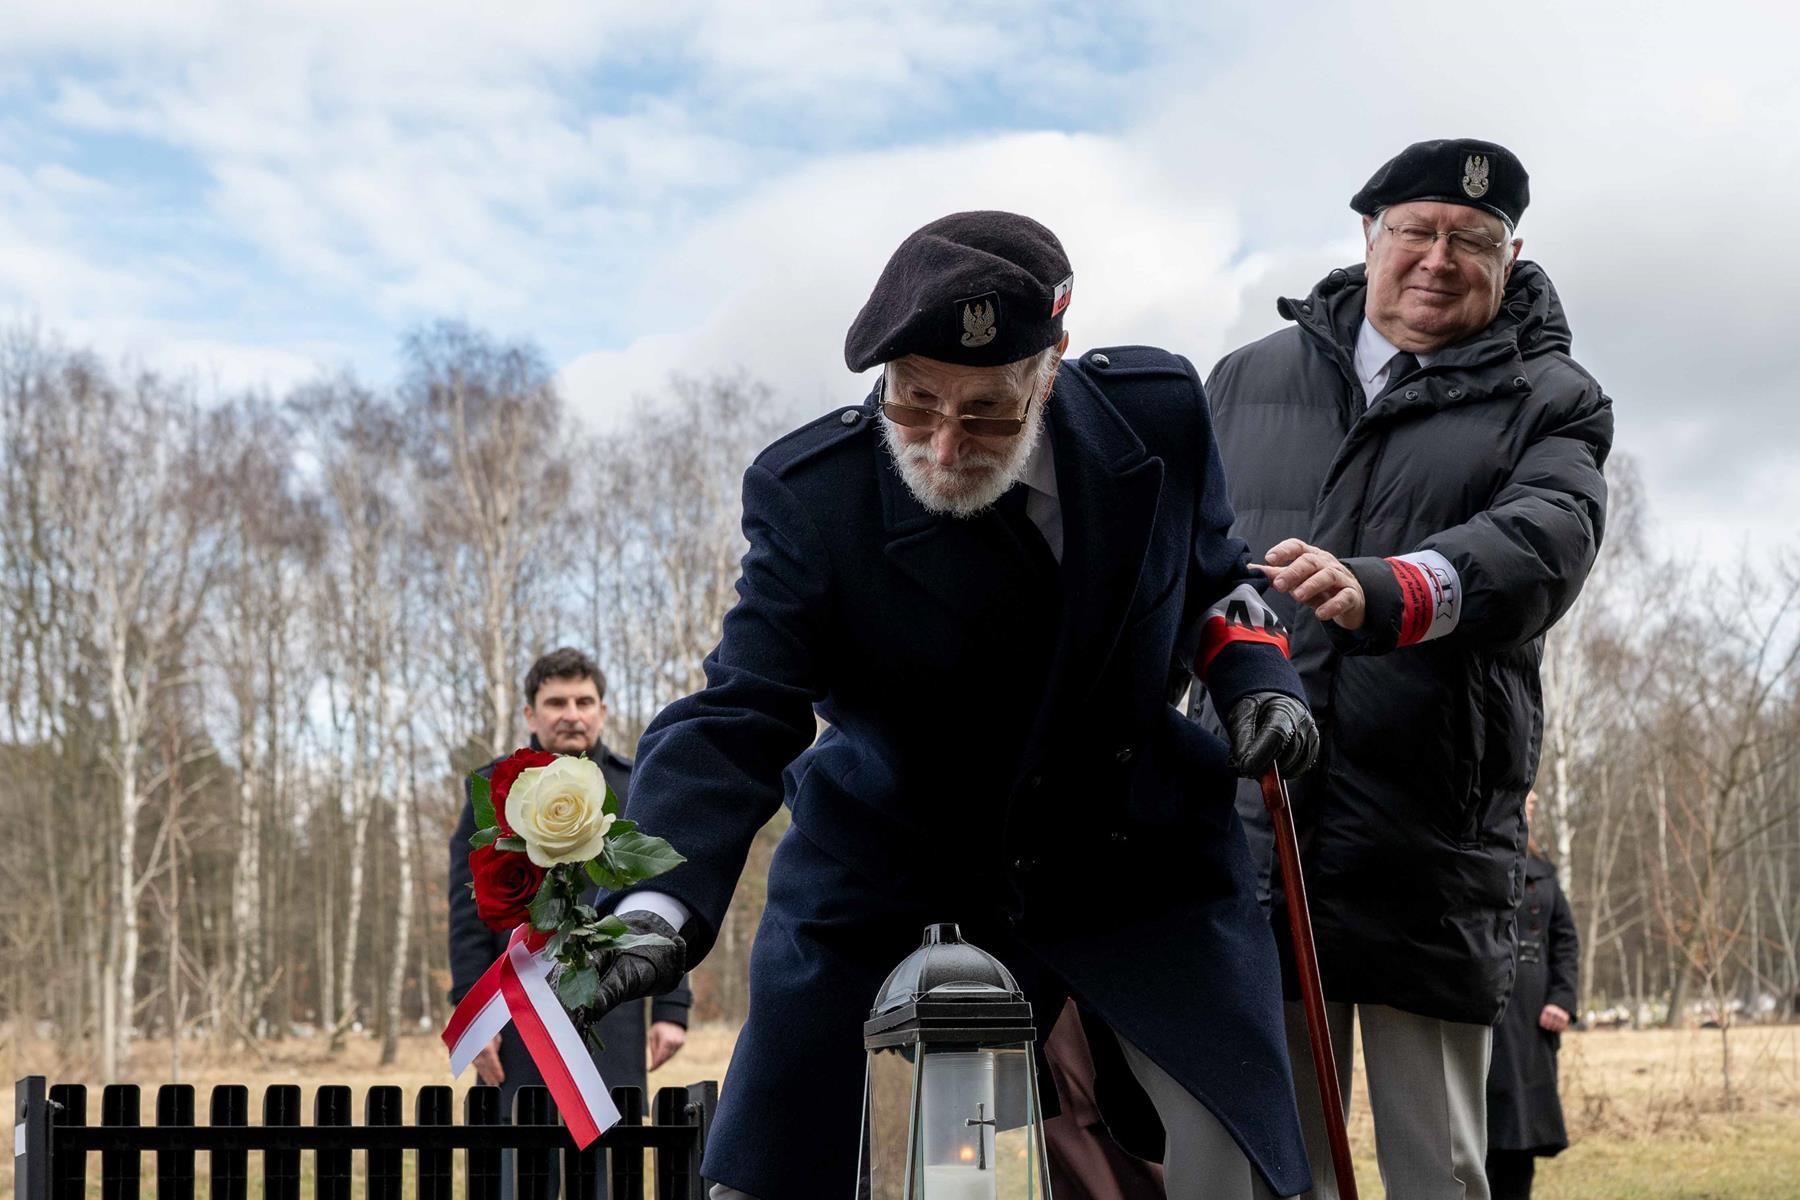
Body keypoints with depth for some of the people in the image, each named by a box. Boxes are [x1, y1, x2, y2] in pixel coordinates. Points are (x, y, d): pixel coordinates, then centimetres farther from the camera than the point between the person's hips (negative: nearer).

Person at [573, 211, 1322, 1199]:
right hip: (884, 876, -1)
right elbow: (735, 722, -25)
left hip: (1129, 856, 2)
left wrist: (1257, 680, -9)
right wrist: (659, 906, -40)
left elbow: (1210, 572, 10)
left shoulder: (1159, 413, -11)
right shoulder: (811, 495, -20)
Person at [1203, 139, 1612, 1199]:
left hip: (1432, 853, -2)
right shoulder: (1248, 381, 17)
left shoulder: (1551, 402, 8)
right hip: (1254, 829, 2)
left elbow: (1544, 542, -14)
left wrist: (1387, 593, -33)